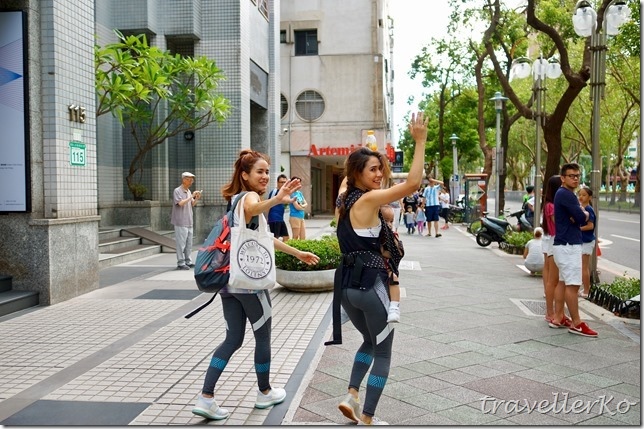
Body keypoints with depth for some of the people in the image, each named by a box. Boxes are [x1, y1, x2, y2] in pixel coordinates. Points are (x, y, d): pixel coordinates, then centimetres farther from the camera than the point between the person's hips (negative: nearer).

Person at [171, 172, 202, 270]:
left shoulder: (188, 191, 14)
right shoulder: (177, 191, -8)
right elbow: (180, 203, -21)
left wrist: (196, 199, -1)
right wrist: (191, 196, -20)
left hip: (189, 221, 8)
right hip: (181, 222, -8)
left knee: (189, 243, 11)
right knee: (181, 243, -5)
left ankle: (188, 262, 19)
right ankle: (180, 263, 0)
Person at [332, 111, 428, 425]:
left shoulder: (344, 199, 8)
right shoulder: (369, 200, -14)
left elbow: (347, 177, 32)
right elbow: (413, 182, -21)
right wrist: (420, 141, -16)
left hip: (348, 284, 8)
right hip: (370, 285, -8)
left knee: (369, 341, 28)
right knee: (383, 353, 9)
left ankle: (351, 396, 19)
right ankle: (367, 418, 14)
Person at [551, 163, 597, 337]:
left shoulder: (568, 194, 17)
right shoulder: (565, 194, -15)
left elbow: (585, 216, 12)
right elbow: (583, 218, -20)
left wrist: (579, 215, -10)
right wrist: (582, 214, 2)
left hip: (565, 244, 10)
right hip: (568, 246, -10)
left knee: (563, 282, 12)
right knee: (573, 285, -7)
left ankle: (558, 318, 17)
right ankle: (576, 324, -4)